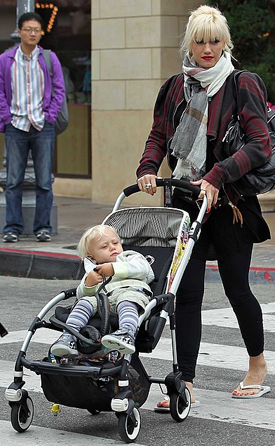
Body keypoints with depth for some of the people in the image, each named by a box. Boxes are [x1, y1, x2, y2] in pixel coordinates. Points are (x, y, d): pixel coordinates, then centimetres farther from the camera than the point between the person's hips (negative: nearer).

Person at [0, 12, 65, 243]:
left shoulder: (50, 59, 5)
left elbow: (59, 90, 8)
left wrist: (50, 116, -2)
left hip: (43, 127, 0)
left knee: (44, 181, 1)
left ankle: (43, 227, 7)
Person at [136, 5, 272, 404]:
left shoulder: (243, 86, -6)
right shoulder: (176, 87, 10)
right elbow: (158, 135, 17)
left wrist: (217, 177, -22)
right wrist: (147, 169, -3)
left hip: (228, 201, -4)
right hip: (185, 199, 4)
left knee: (236, 287, 6)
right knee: (187, 291, -3)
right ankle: (185, 383, -2)